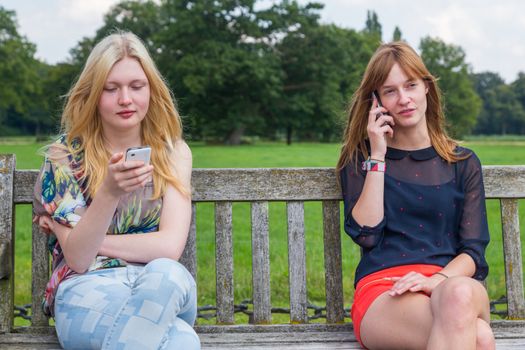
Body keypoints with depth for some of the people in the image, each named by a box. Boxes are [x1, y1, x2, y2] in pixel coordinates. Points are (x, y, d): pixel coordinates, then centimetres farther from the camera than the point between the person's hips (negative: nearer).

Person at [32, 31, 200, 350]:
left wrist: (95, 240, -7)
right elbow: (78, 258, -11)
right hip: (87, 291, -3)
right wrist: (109, 192, -28)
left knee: (166, 273, -37)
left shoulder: (173, 151, 4)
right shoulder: (65, 155, -1)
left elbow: (170, 246, -8)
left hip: (164, 285, 3)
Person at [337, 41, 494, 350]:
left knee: (459, 294, -39)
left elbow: (473, 250, 8)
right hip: (382, 292, -2)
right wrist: (377, 157, -1)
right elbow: (366, 234, 0)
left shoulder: (463, 163, 16)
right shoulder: (360, 160, 14)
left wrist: (439, 280, -14)